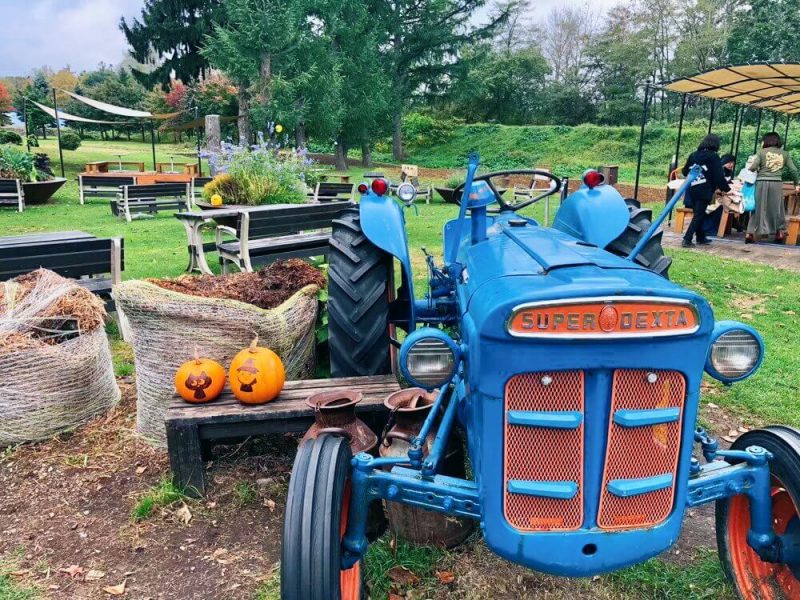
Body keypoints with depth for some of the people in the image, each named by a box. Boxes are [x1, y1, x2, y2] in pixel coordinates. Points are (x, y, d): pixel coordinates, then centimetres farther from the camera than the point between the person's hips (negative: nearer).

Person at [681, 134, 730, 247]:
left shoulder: (693, 155, 7)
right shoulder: (714, 157, -7)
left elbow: (685, 172, 13)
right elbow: (719, 176, -8)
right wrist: (726, 189, 2)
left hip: (692, 190, 5)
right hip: (704, 191, -5)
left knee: (698, 214, 17)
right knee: (698, 215, -2)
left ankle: (701, 237, 26)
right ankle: (687, 239, -11)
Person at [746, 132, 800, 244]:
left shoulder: (762, 152, 1)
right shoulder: (784, 153, 8)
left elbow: (752, 167, -8)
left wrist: (749, 167, 15)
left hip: (762, 182, -1)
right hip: (777, 183, 1)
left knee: (758, 208, 5)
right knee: (777, 208, 12)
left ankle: (750, 234, 2)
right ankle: (780, 233, 16)